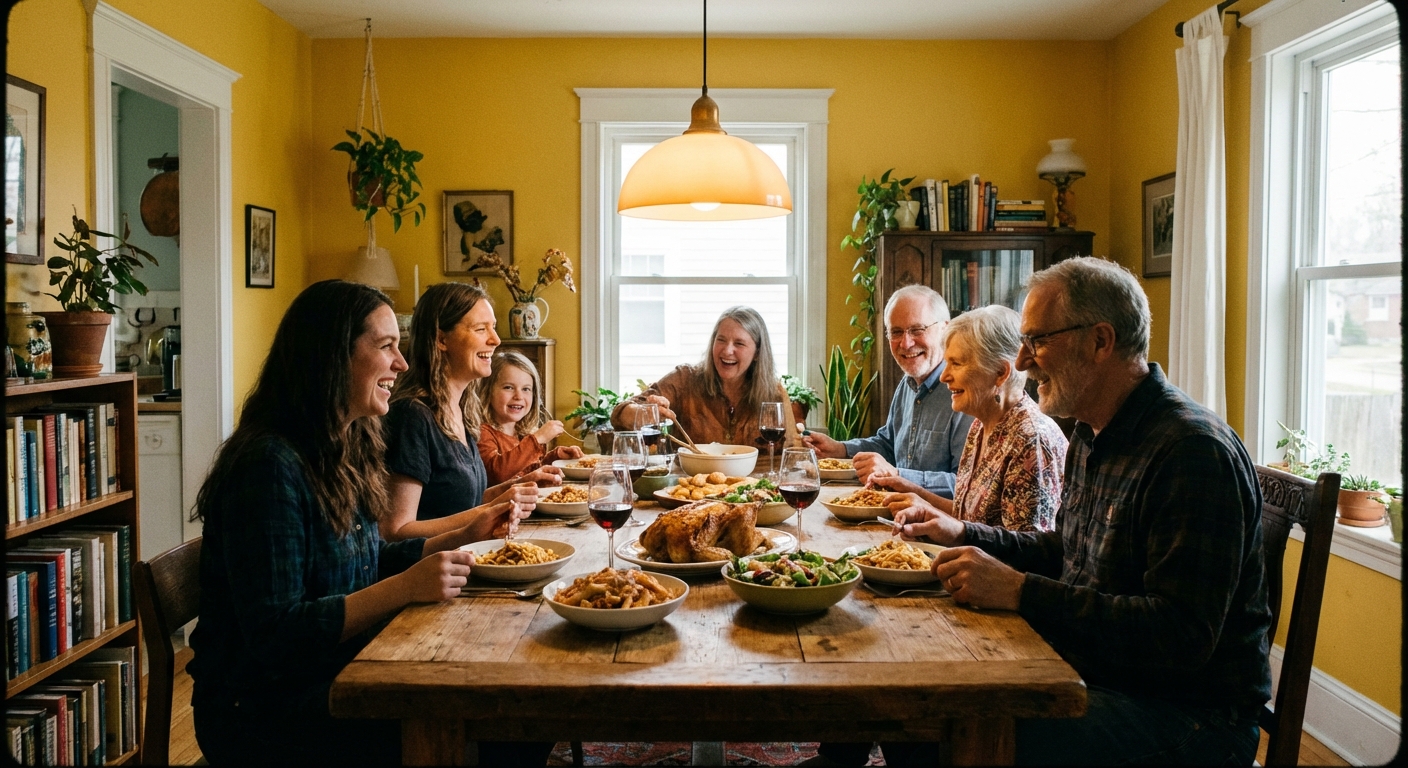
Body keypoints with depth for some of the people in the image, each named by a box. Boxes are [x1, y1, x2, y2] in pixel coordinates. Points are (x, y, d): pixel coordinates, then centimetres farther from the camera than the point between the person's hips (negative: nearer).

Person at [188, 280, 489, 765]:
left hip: (332, 685, 8)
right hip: (260, 715, -8)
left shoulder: (345, 452, 7)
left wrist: (462, 537, 4)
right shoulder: (270, 466, -21)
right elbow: (273, 638, -23)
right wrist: (405, 589, -29)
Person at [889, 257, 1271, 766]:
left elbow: (1179, 637, -27)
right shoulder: (1092, 434, 10)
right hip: (1094, 672, 9)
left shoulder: (1194, 451, -22)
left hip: (1187, 711, -9)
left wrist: (1019, 590, -28)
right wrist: (962, 533, 10)